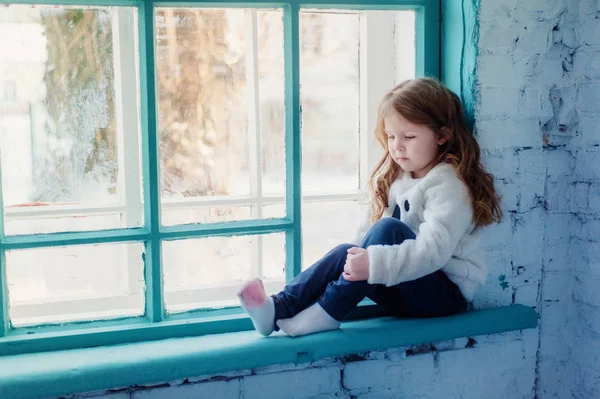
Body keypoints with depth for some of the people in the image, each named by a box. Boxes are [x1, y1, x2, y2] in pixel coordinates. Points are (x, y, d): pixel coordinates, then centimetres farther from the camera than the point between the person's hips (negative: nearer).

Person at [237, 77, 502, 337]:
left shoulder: (448, 186, -16)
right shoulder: (396, 177, 12)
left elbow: (434, 250, -29)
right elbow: (369, 226, 7)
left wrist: (375, 263, -38)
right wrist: (360, 259, -10)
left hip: (447, 291, -7)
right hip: (405, 289, 7)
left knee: (389, 229, -28)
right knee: (345, 254, -16)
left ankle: (327, 312, -29)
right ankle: (278, 308, -28)